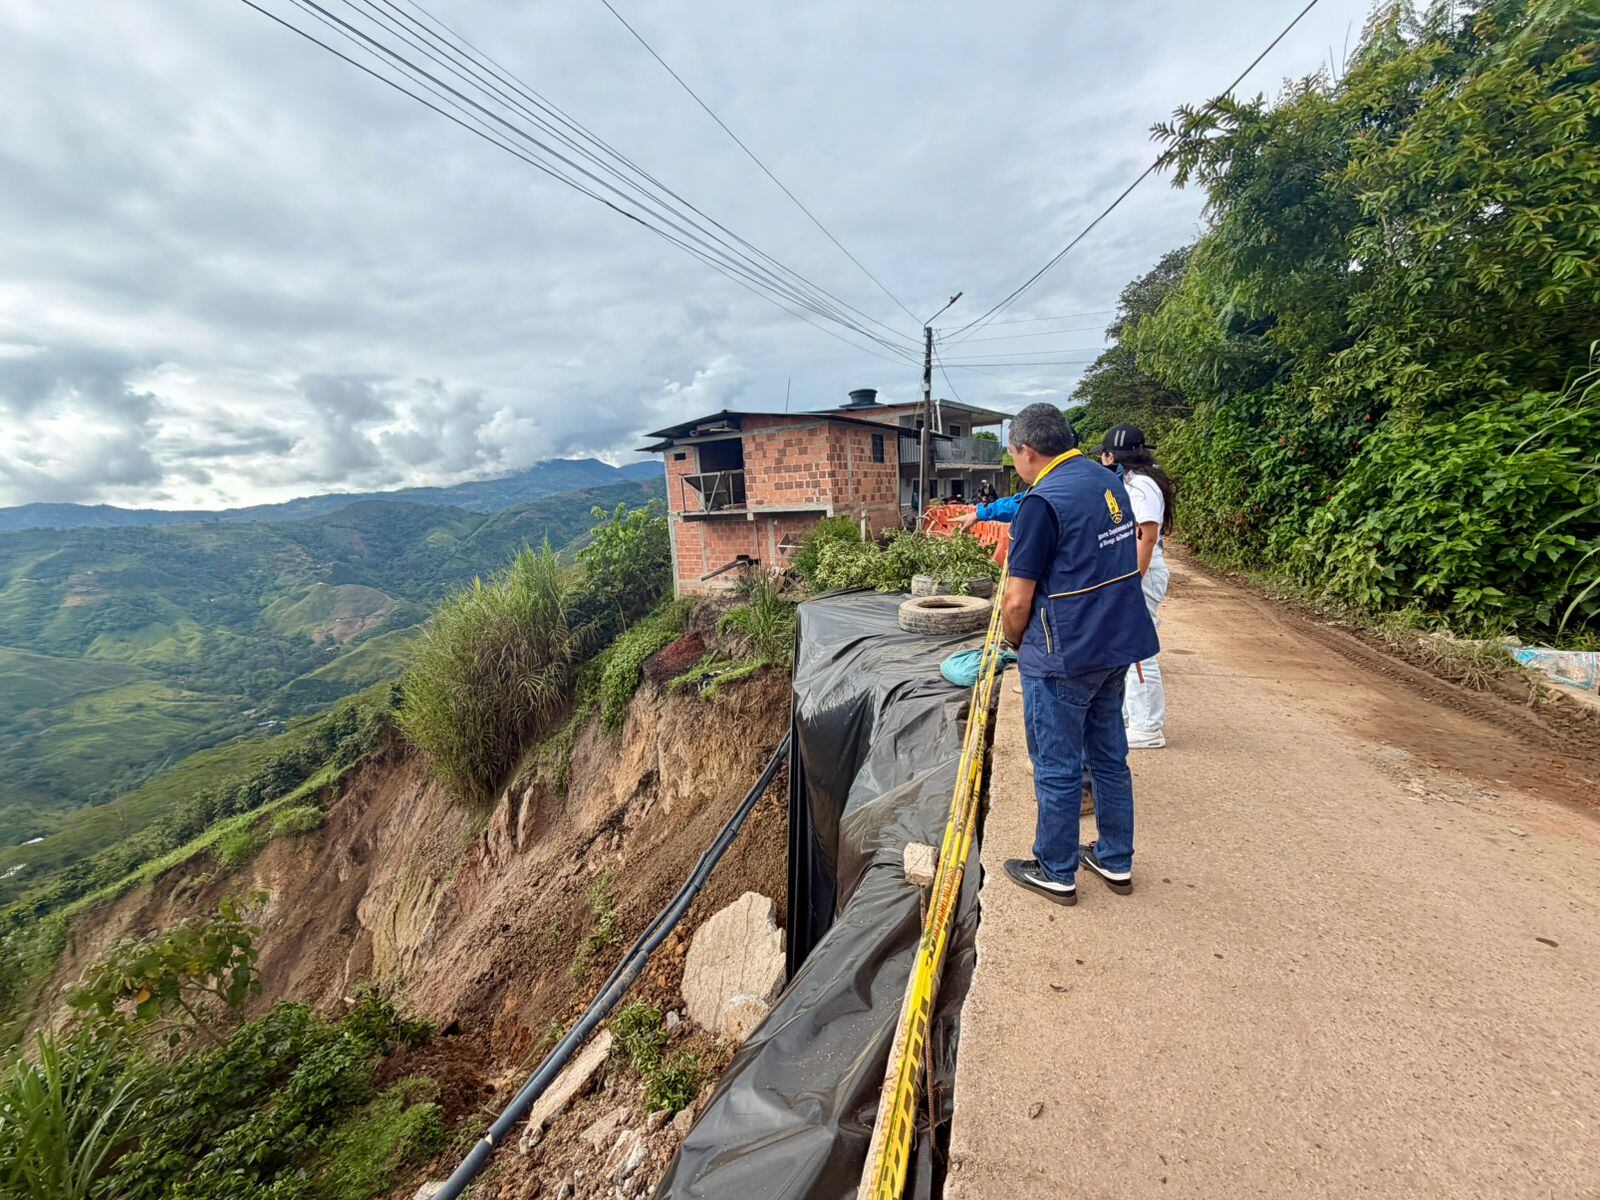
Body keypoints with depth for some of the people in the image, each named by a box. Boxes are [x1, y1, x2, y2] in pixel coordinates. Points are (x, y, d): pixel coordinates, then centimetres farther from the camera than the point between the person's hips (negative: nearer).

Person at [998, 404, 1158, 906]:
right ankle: (1116, 860, 34)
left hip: (1063, 658, -9)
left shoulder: (1043, 501, -19)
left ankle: (1056, 873, 22)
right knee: (1109, 754, 19)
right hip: (1118, 642, 9)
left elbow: (1017, 602, -19)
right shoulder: (1109, 480, 8)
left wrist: (1018, 643, 1)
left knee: (1056, 768, 6)